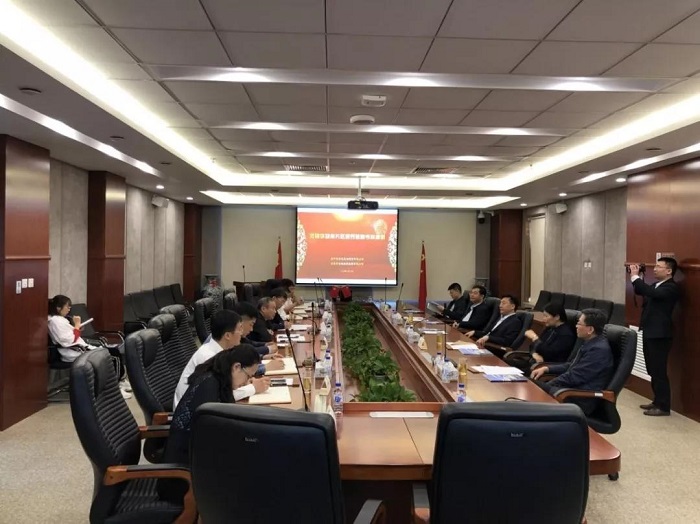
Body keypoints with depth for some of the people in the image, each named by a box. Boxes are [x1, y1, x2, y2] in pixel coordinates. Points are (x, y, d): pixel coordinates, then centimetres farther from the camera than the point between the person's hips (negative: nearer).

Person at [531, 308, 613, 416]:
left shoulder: (599, 349, -21)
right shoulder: (591, 343, 9)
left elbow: (574, 376, -19)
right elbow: (572, 366, 19)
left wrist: (547, 385, -10)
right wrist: (547, 368, 7)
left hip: (581, 399, -9)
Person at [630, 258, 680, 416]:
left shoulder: (671, 288, -13)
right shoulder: (656, 285, 16)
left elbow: (652, 293, -28)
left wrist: (635, 276, -22)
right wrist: (636, 276, 2)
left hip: (659, 335, -9)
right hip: (650, 333, 9)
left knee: (659, 371, -5)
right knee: (653, 371, 15)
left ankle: (664, 406, 2)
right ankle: (657, 401, 24)